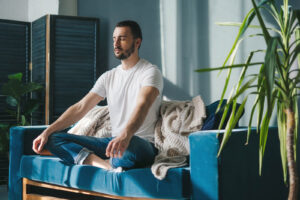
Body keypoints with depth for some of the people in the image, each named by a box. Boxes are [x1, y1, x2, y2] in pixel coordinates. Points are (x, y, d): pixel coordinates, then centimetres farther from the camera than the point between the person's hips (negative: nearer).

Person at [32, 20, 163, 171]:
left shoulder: (150, 72, -4)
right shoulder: (108, 77, 17)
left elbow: (142, 105, -24)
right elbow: (80, 108, 10)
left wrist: (125, 136, -44)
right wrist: (47, 131, -2)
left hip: (144, 144, -7)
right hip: (113, 141, 7)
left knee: (129, 145, -45)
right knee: (53, 138, -8)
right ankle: (107, 166, -27)